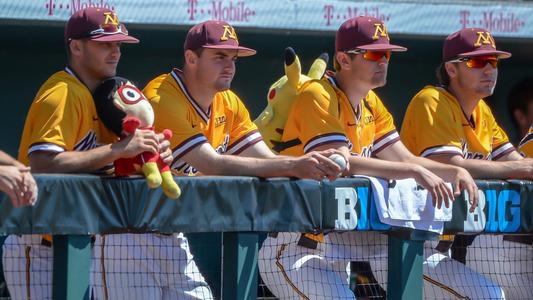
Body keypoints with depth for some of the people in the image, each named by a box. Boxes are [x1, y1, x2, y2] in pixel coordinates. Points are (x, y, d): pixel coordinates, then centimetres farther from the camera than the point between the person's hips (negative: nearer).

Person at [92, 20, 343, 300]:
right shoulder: (161, 99, -21)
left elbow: (266, 158, -2)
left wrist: (313, 165, -24)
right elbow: (212, 164, -29)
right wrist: (292, 166, -34)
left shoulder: (229, 103, 5)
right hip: (134, 233, -8)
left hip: (174, 237, 8)